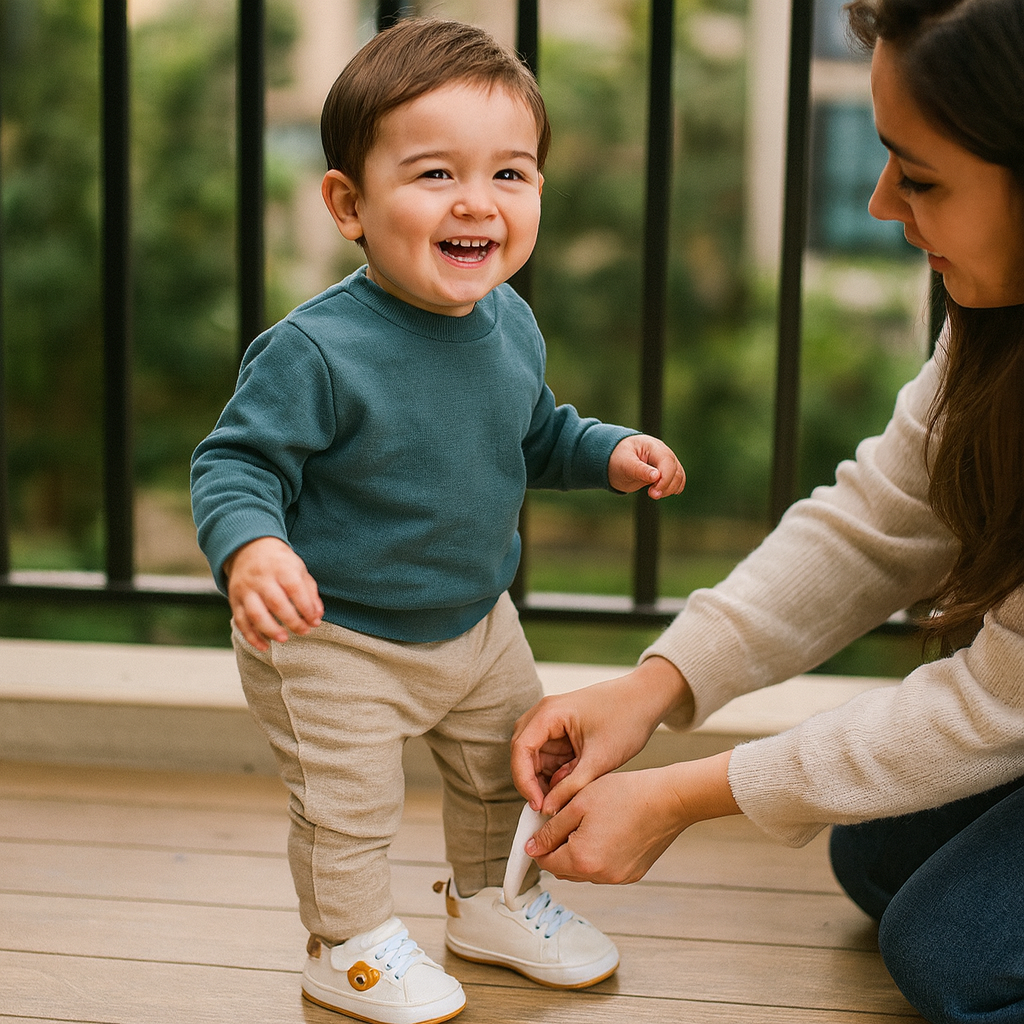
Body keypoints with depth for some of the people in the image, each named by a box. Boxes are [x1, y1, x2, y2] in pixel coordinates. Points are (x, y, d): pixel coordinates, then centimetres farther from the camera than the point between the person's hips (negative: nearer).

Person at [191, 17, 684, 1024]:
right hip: (331, 643, -7)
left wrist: (608, 452, -1)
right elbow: (235, 461, -25)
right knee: (346, 806, 5)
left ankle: (491, 901, 48)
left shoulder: (511, 324, -5)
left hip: (476, 619, 7)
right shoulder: (315, 351, -29)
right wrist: (250, 550, -43)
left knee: (506, 763, 22)